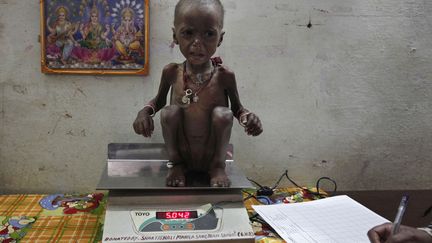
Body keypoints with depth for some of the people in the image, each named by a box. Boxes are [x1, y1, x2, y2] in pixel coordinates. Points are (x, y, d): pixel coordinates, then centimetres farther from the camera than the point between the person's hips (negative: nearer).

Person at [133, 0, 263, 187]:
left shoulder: (224, 76, -14)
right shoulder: (171, 72, -9)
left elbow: (237, 107, 2)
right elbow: (159, 100, 9)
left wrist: (247, 117, -22)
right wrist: (145, 111, -13)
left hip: (211, 155, -1)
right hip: (182, 154, 1)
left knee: (222, 113, -27)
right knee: (170, 112, -25)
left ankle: (218, 166, 0)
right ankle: (176, 164, 3)